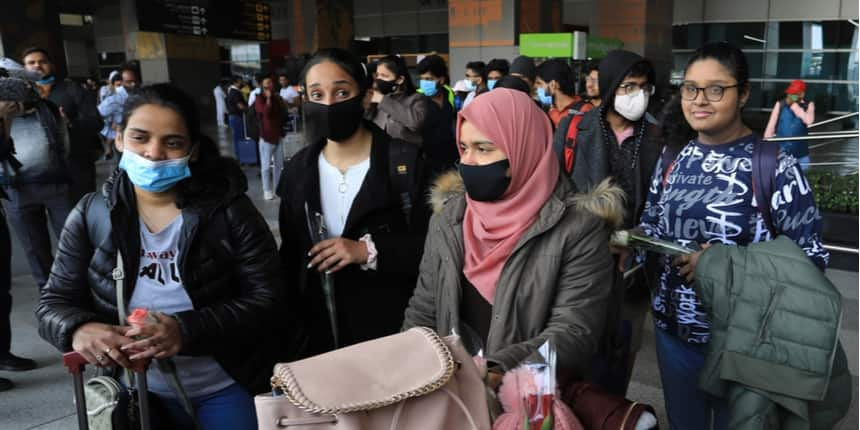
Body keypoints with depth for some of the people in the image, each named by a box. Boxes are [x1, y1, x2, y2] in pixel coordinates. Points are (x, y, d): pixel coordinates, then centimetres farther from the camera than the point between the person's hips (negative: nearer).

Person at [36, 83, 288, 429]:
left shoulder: (229, 210, -14)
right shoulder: (91, 216, -4)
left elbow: (268, 300, -17)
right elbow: (54, 303, 0)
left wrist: (187, 331, -32)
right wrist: (78, 329, -25)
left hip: (228, 390, -2)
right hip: (137, 394, 3)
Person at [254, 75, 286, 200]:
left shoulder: (277, 98, 11)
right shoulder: (259, 98, -4)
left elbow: (284, 115, 14)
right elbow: (266, 112, -21)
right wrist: (268, 98, -14)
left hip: (278, 136, 5)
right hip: (266, 136, -5)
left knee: (279, 164, 10)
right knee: (266, 165, -3)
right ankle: (267, 190, 3)